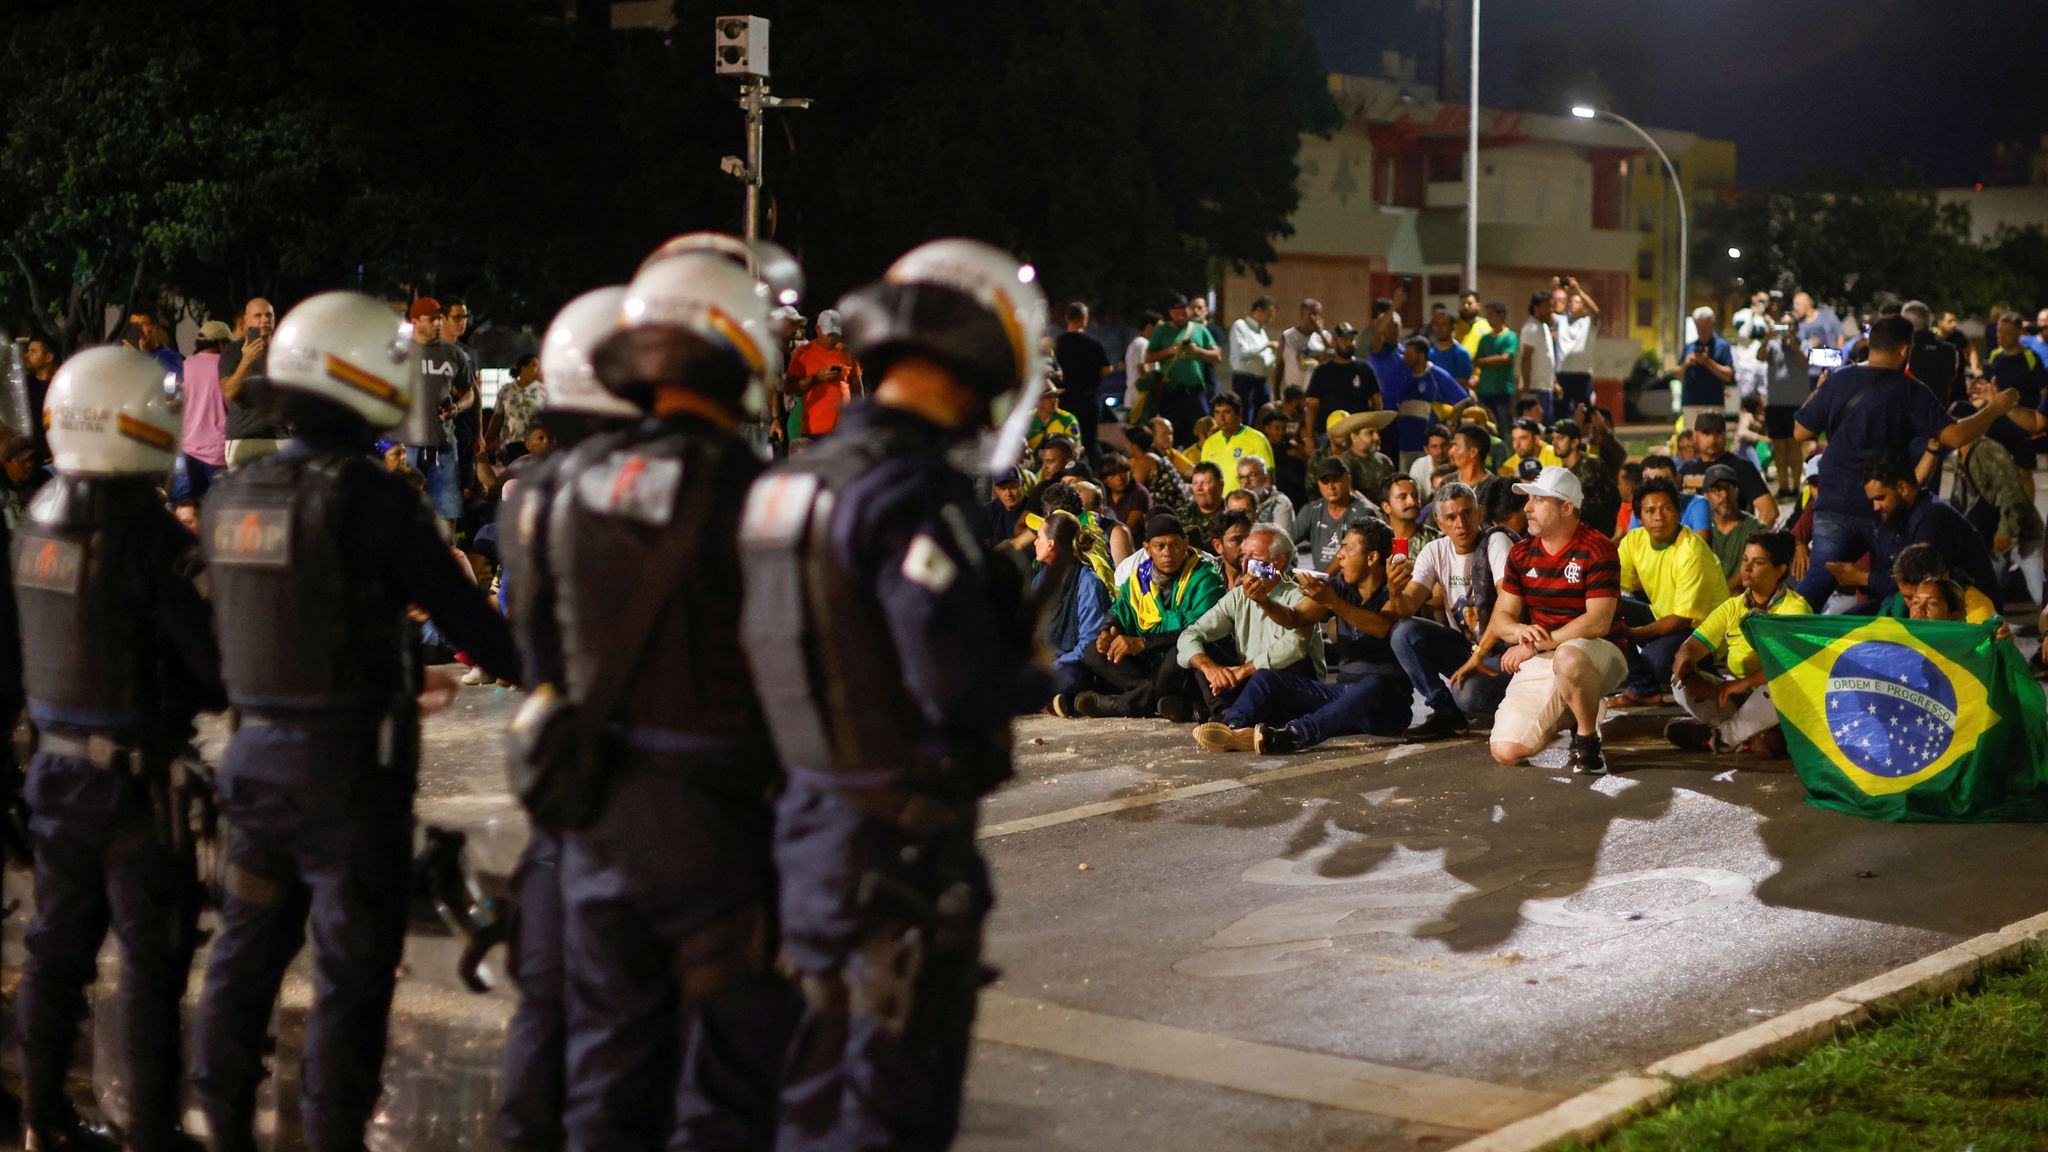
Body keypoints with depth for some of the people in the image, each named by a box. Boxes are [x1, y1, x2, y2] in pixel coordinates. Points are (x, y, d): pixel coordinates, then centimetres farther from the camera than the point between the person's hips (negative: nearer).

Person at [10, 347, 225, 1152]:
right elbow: (212, 660, -19)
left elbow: (21, 656, 11)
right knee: (151, 961, 2)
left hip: (57, 764, 7)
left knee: (58, 945, 17)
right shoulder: (147, 538, -20)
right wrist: (198, 696, 2)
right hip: (138, 776, -7)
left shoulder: (33, 531, 3)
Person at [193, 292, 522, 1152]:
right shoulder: (366, 495, -18)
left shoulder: (228, 499, 6)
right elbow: (457, 606, -16)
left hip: (256, 753, 7)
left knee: (248, 951, 17)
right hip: (348, 760, -7)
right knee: (352, 969, 3)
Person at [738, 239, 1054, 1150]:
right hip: (904, 844, -9)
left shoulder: (794, 482, 8)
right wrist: (1048, 674, -5)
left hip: (813, 827, 9)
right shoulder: (910, 495, -20)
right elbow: (962, 684, -25)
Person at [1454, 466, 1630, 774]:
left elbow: (1598, 622, -18)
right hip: (1540, 663, 6)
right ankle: (1568, 713, 19)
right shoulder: (1521, 554, 8)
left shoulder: (1598, 551, -11)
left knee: (1567, 658, -44)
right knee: (1505, 751, -11)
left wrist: (1538, 644, -23)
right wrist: (1522, 631, -19)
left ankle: (1587, 741, -17)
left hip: (1599, 653, -6)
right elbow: (1502, 617, 6)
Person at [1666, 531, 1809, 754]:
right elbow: (1688, 649, -3)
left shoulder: (1794, 608, -10)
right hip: (1739, 700, 5)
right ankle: (1756, 737, -20)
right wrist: (1687, 673, -27)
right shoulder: (1732, 608, 6)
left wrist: (1744, 682, -37)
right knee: (1681, 682, -13)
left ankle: (1721, 737, -15)